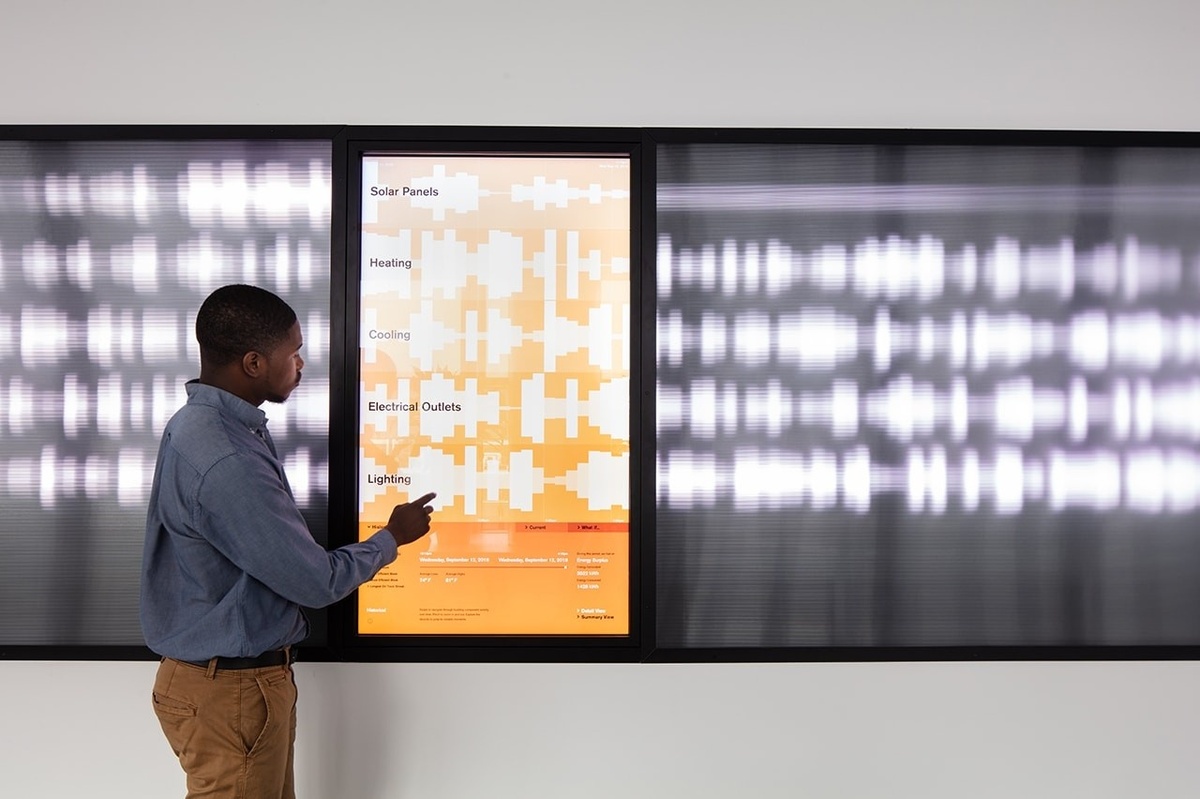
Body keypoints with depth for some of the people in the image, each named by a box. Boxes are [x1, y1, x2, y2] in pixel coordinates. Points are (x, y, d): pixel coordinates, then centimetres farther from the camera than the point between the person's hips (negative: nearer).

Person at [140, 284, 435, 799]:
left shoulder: (203, 422, 3)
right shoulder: (225, 464, -30)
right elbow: (317, 583, -22)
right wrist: (393, 537, -6)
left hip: (239, 671, 9)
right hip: (233, 690, -9)